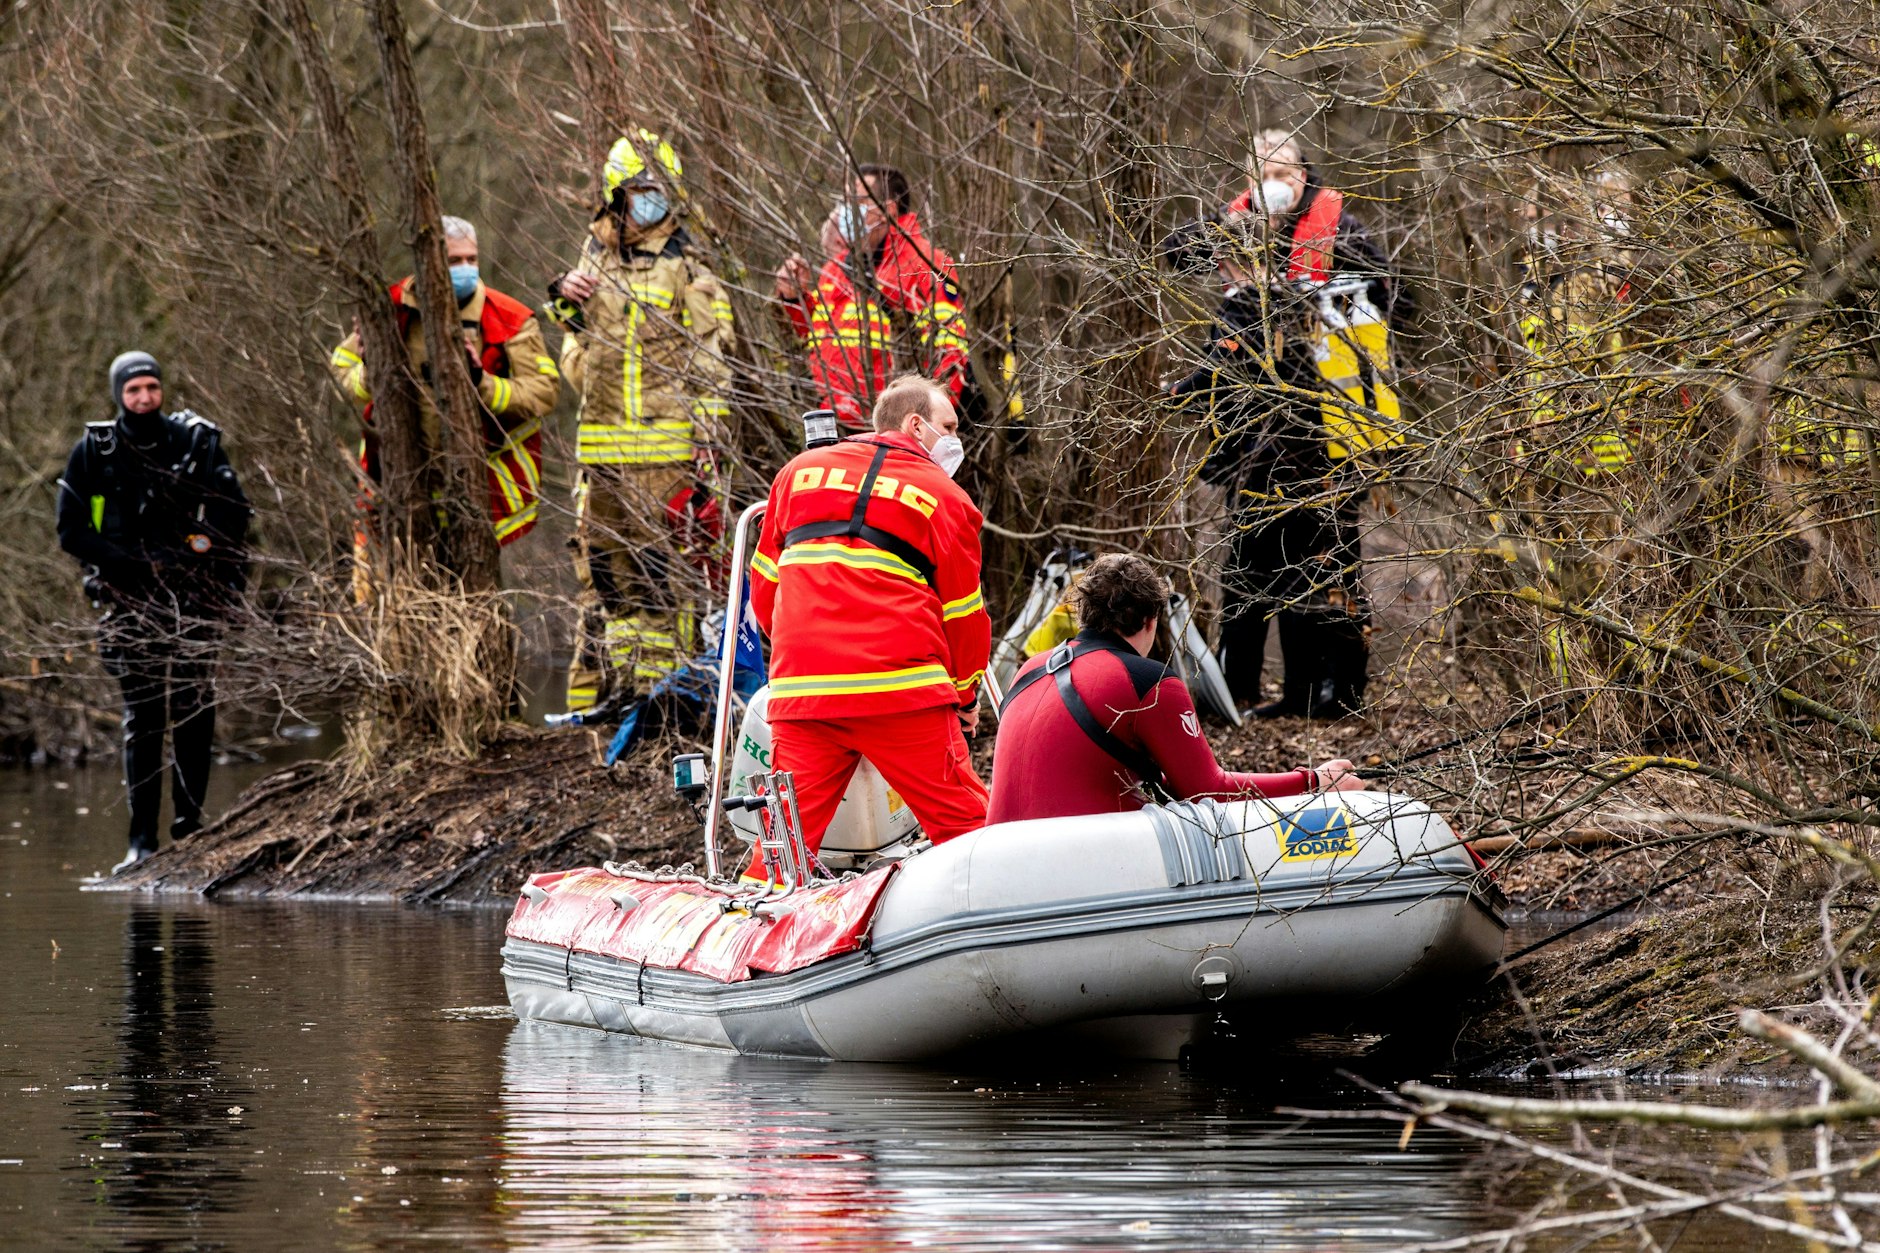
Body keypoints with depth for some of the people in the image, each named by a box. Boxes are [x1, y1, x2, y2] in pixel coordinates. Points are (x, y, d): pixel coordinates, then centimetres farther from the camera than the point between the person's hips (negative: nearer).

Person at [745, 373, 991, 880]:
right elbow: (964, 611, 10)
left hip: (800, 688, 3)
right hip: (901, 689, -3)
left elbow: (764, 588, 21)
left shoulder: (800, 473, 18)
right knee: (962, 825, 1)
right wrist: (966, 695, 24)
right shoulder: (943, 496, 7)